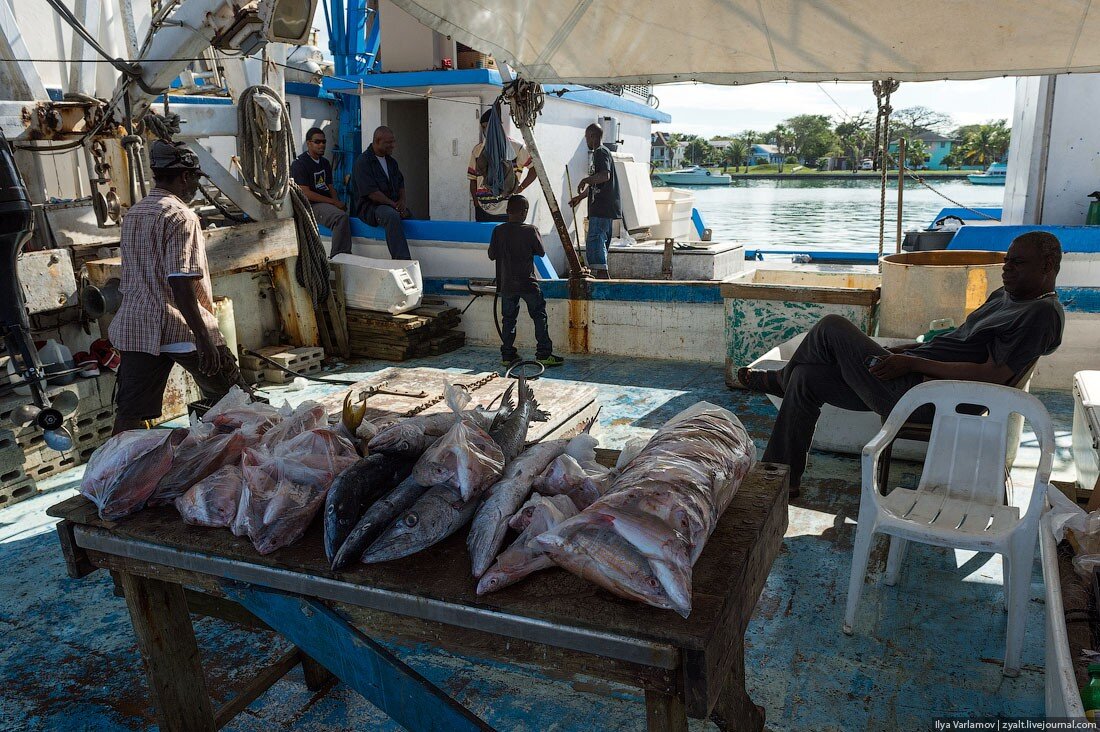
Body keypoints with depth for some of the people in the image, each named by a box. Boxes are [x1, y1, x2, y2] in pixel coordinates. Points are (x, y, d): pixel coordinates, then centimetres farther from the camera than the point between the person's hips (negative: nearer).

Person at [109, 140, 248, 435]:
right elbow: (180, 282, -22)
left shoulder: (133, 214, 13)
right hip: (181, 329, -7)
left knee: (129, 410, 7)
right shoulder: (180, 217, -13)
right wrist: (203, 337, -22)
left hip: (135, 327, 7)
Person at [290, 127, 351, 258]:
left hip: (328, 202, 9)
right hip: (311, 205, -9)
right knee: (341, 217, -34)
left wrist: (338, 202, -3)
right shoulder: (299, 164, -4)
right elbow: (306, 193, -12)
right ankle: (338, 256, -31)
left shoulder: (325, 162, 20)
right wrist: (334, 202, -15)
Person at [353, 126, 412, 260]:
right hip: (370, 207, -9)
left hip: (393, 205, 9)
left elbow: (401, 183, 22)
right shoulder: (363, 162, -8)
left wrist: (402, 201, 0)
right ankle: (404, 263, -46)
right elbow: (372, 193, -17)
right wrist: (394, 205, -16)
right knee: (392, 215, -37)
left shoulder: (391, 161, 18)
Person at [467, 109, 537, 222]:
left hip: (507, 212, -3)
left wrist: (520, 188, -3)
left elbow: (535, 168, 4)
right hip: (483, 211, 4)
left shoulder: (515, 148, 0)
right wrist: (476, 204, 6)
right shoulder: (477, 150, 12)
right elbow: (473, 180, 15)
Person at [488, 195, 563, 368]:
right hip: (527, 283, -3)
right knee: (539, 316, 6)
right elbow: (541, 252, 1)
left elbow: (492, 255, 4)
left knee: (508, 319, 13)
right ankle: (544, 354, 3)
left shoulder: (498, 231, -3)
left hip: (507, 284, 3)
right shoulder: (530, 230, -11)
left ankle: (507, 355, 15)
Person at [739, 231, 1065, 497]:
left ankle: (777, 379, 21)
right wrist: (905, 348, 16)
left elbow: (993, 376, -20)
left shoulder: (1042, 313, -12)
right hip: (910, 378, 10)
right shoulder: (1004, 295, 18)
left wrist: (912, 362, -19)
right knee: (805, 379, 4)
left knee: (832, 327, -9)